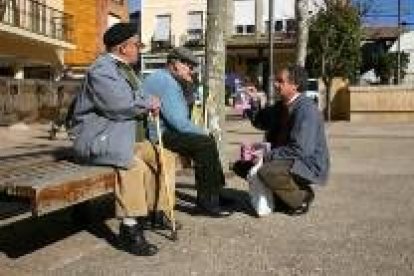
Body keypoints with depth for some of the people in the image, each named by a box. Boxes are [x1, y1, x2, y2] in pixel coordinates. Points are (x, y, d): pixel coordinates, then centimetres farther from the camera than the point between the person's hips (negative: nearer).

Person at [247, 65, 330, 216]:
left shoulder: (306, 109, -21)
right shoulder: (281, 106, 6)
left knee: (266, 172, -33)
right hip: (290, 159, 9)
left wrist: (266, 155, -25)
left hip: (309, 165, -9)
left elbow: (300, 150, -27)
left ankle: (302, 197, -6)